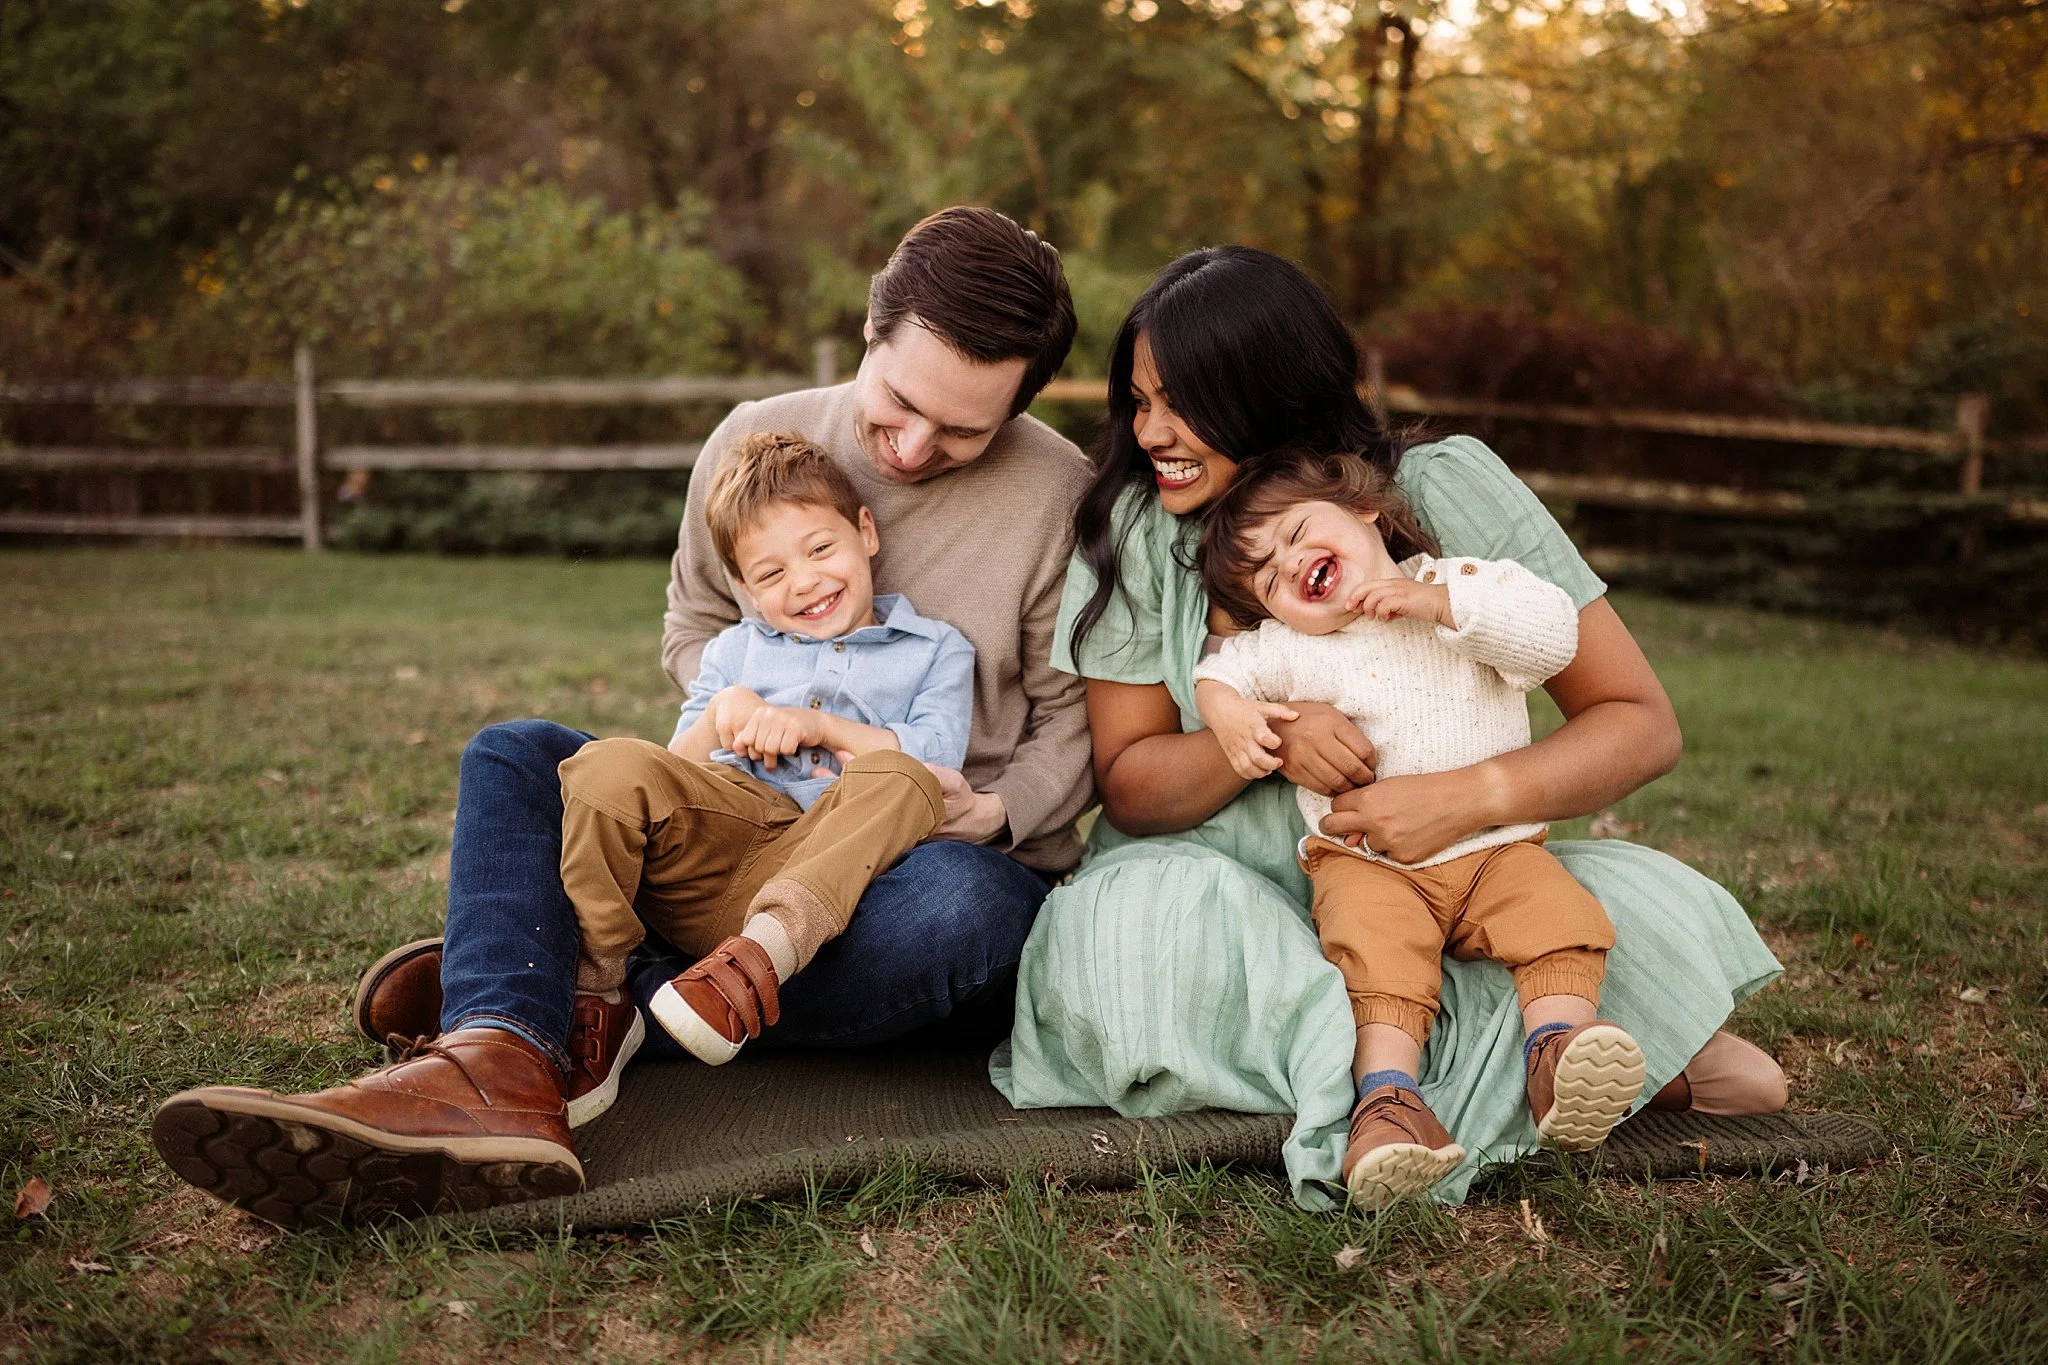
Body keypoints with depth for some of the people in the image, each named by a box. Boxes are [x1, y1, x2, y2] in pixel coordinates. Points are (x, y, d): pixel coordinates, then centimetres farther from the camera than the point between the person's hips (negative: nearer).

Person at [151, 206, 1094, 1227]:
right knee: (515, 754, -13)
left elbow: (1080, 715, -2)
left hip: (952, 856, -3)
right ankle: (499, 1067, -39)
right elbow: (694, 625, 13)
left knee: (958, 905, -41)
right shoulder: (755, 440, 2)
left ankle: (615, 1012, -26)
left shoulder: (1059, 497, -8)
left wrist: (995, 812, -19)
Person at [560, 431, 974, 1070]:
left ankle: (759, 959, -50)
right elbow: (674, 775, 21)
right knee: (609, 765, -26)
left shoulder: (937, 650, 21)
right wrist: (718, 717, 0)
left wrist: (821, 726, -4)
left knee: (900, 782, -35)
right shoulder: (735, 650, 30)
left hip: (825, 858, -2)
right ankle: (592, 994, -24)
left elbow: (936, 758, 2)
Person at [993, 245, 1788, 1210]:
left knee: (1652, 910, -28)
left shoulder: (1445, 489, -10)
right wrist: (1268, 739, -24)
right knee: (1133, 925, -34)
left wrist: (1474, 796, -30)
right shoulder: (1135, 526, -5)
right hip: (1214, 884, 2)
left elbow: (1641, 722, -11)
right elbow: (1126, 784, -3)